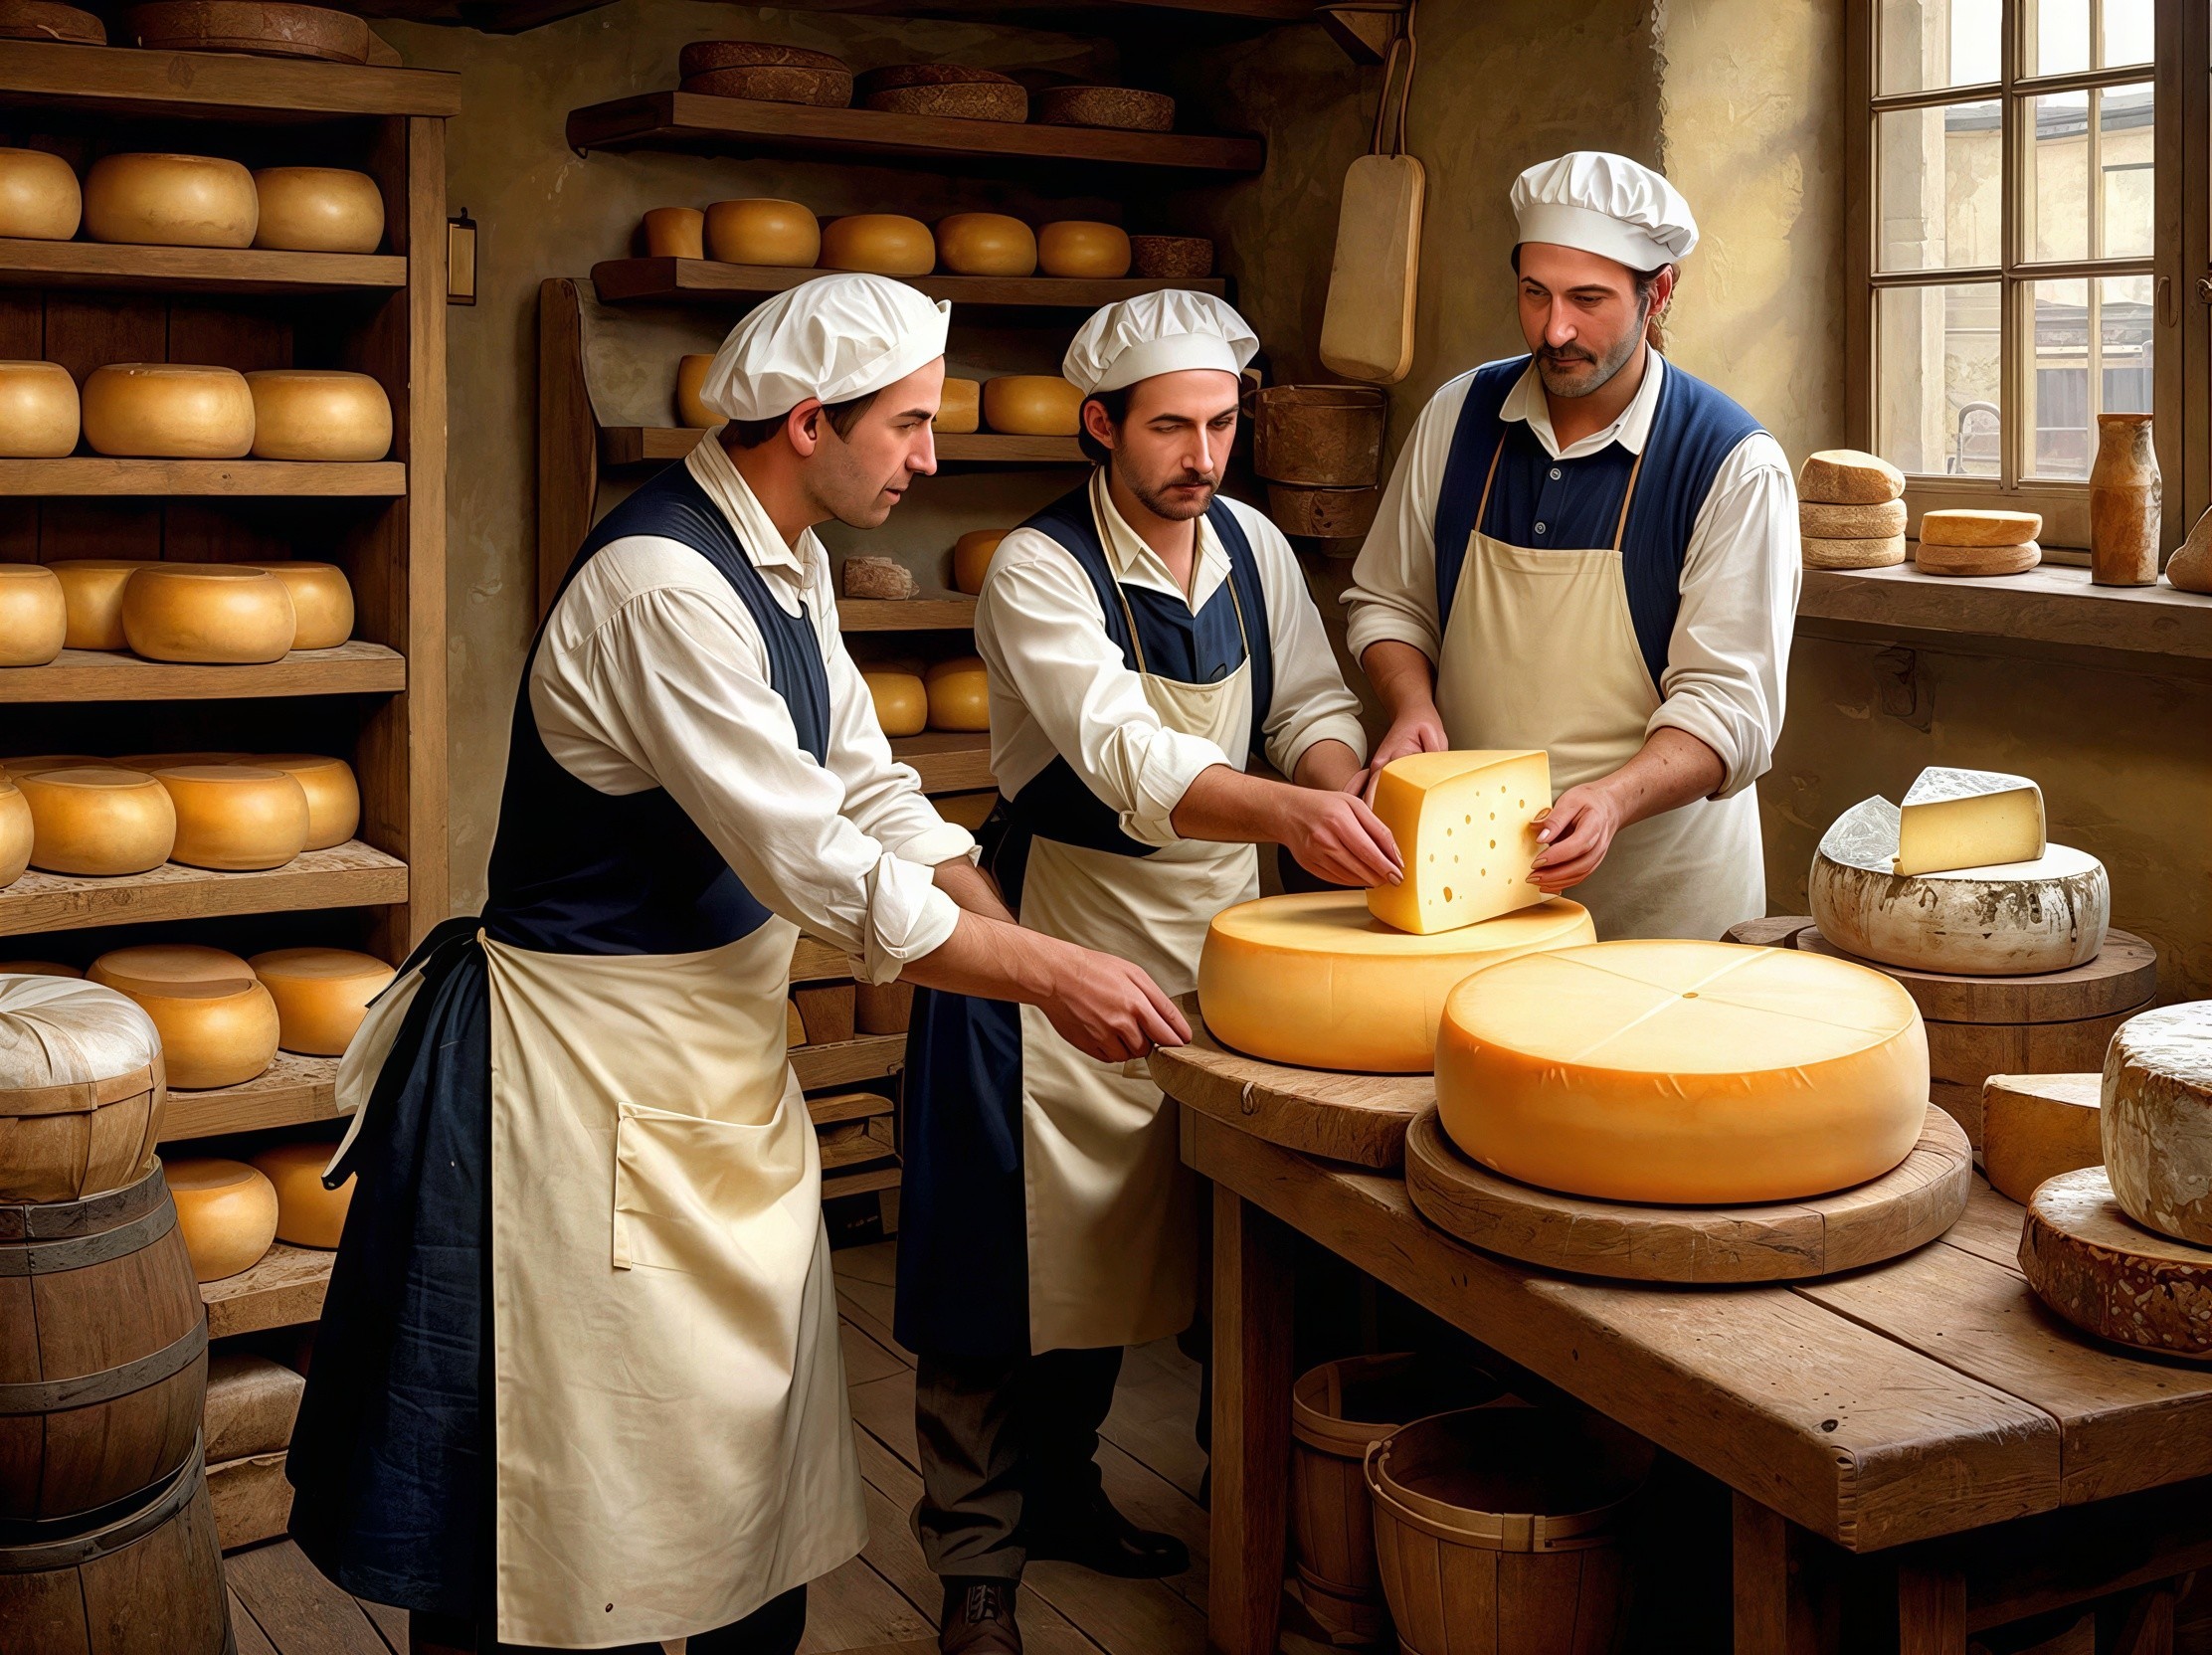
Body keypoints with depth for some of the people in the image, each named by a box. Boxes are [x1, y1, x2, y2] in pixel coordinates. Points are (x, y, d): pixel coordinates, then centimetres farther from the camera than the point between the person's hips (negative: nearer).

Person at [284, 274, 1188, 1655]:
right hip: (601, 1058, -9)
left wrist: (1025, 943, -3)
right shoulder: (663, 582, -25)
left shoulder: (786, 558, 5)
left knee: (763, 1411, 18)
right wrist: (1049, 974, -18)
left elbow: (873, 793, 9)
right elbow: (817, 868, -26)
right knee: (603, 1448, 3)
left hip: (728, 1046, 10)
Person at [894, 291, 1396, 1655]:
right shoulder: (1040, 570, -17)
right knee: (1022, 1251, 1)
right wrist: (1289, 812, -45)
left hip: (1220, 931, 6)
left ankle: (1063, 1488, 36)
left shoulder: (1252, 545, 4)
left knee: (1131, 1235, 17)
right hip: (1065, 937, -6)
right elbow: (1126, 756, -30)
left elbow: (1312, 702, 6)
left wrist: (1346, 787, -17)